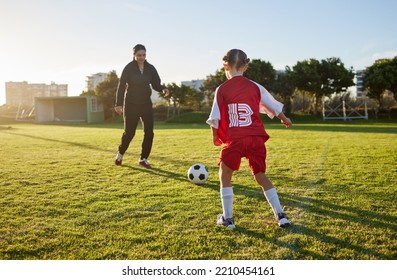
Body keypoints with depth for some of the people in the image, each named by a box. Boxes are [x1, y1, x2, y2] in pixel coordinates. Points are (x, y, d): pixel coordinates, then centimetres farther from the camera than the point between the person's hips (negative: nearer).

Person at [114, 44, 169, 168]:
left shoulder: (150, 68, 2)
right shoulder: (129, 68, -8)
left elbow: (156, 84, 7)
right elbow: (121, 86, -9)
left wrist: (163, 89, -16)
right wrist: (118, 104, -17)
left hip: (146, 104, 3)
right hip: (131, 105, -3)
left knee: (149, 132, -6)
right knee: (129, 132, 2)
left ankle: (143, 159, 9)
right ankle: (120, 153, 30)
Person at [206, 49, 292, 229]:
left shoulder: (222, 89, -1)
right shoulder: (255, 87, 8)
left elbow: (215, 118, -3)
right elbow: (275, 107, 17)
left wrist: (215, 137, 14)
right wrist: (285, 120, 36)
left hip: (234, 139, -3)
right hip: (256, 138, 3)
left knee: (225, 175, 16)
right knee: (260, 175, 17)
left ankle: (227, 218, 15)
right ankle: (280, 215, 13)